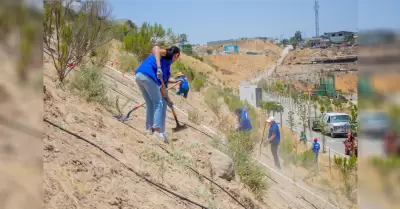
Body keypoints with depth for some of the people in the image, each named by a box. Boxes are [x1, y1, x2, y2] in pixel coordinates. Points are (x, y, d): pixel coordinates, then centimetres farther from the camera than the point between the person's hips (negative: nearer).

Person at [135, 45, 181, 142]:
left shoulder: (167, 64, 33)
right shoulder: (168, 55, 10)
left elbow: (161, 85, 34)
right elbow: (156, 48, -14)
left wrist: (167, 99, 39)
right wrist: (159, 67, -23)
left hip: (139, 76, 9)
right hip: (148, 76, -9)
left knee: (150, 104, 19)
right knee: (158, 103, -2)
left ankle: (150, 128, 21)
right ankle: (158, 129, -9)